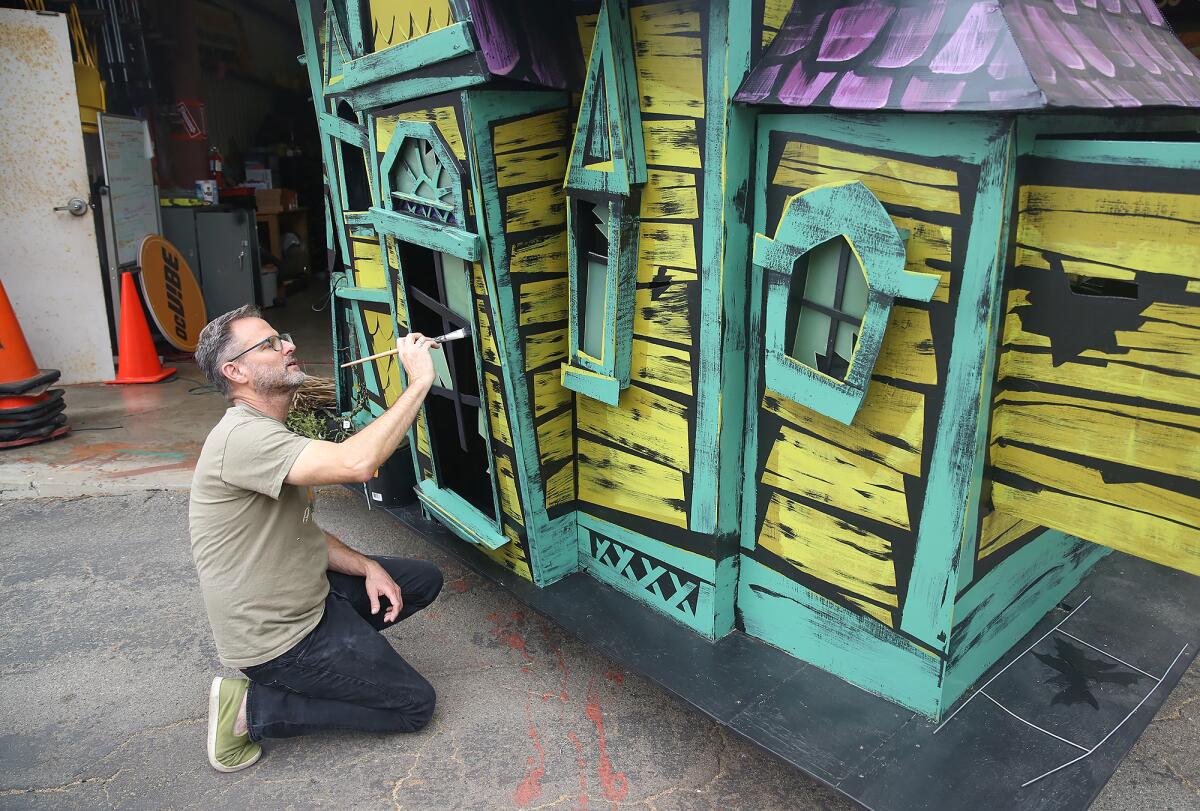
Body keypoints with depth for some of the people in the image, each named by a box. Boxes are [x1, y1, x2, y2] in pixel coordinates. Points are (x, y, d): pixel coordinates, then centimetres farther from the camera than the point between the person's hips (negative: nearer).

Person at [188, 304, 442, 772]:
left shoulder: (268, 435, 8)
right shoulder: (243, 436, -27)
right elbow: (355, 463, -42)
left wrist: (367, 567, -4)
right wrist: (418, 382, -32)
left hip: (305, 596, 9)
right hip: (276, 638, -9)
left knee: (424, 580, 13)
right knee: (415, 704, 0)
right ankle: (250, 709, 1)